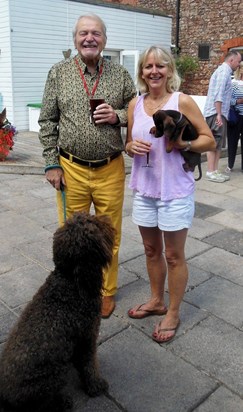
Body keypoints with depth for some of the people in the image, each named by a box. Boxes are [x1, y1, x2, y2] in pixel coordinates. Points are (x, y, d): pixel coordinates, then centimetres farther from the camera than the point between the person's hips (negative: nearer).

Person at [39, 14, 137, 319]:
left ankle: (107, 292, 30)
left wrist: (117, 116, -11)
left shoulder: (120, 75, 5)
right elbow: (47, 122, 3)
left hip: (110, 170, 1)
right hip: (71, 169, 0)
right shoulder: (58, 73, 3)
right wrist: (52, 164, -2)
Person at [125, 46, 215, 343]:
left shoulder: (182, 101, -8)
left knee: (173, 256, 7)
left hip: (175, 190, -5)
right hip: (144, 188, 5)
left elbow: (209, 140, -4)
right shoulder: (135, 104, 5)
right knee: (151, 250, 18)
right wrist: (132, 146, -10)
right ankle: (156, 301, 40)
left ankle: (173, 314, 26)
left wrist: (182, 143, -21)